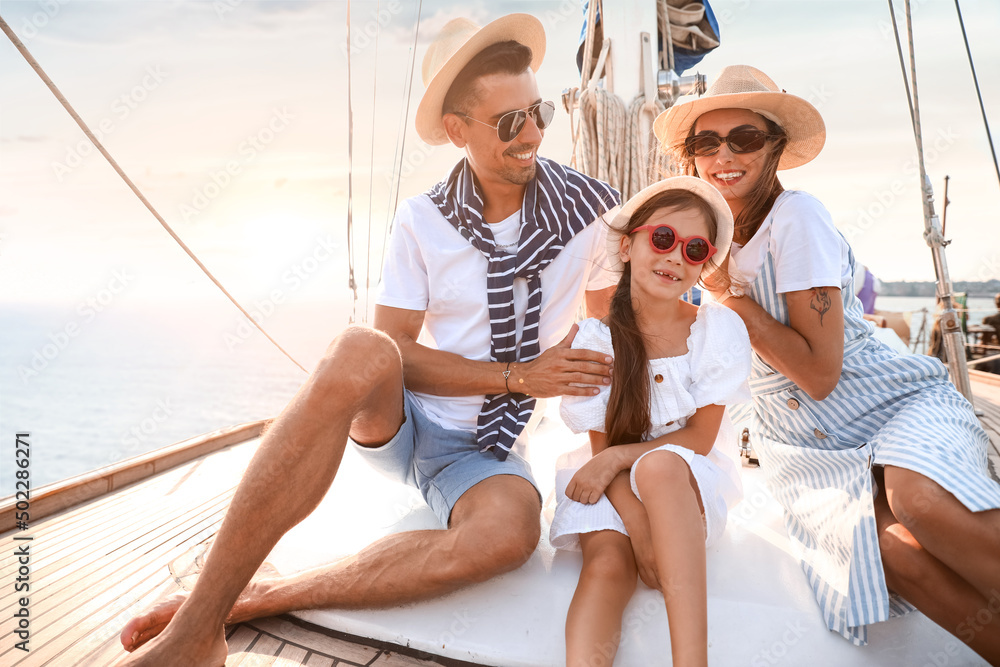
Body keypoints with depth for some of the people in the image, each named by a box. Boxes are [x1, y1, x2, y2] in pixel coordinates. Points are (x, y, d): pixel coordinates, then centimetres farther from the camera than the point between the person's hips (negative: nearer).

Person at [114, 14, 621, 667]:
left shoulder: (589, 206, -5)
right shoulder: (424, 220, -7)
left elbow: (613, 317, 9)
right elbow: (394, 349, -10)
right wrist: (518, 377, -17)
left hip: (486, 448, 1)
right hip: (400, 420, 0)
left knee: (510, 529, -36)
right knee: (359, 353, -36)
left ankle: (261, 596, -21)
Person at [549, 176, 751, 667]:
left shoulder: (718, 328, -8)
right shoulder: (597, 338, -9)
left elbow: (700, 437, -7)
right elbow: (602, 447, -9)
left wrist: (616, 457, -21)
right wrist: (651, 541, -23)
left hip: (691, 484, -1)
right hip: (615, 485, 2)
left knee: (660, 465, -36)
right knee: (608, 564, -29)